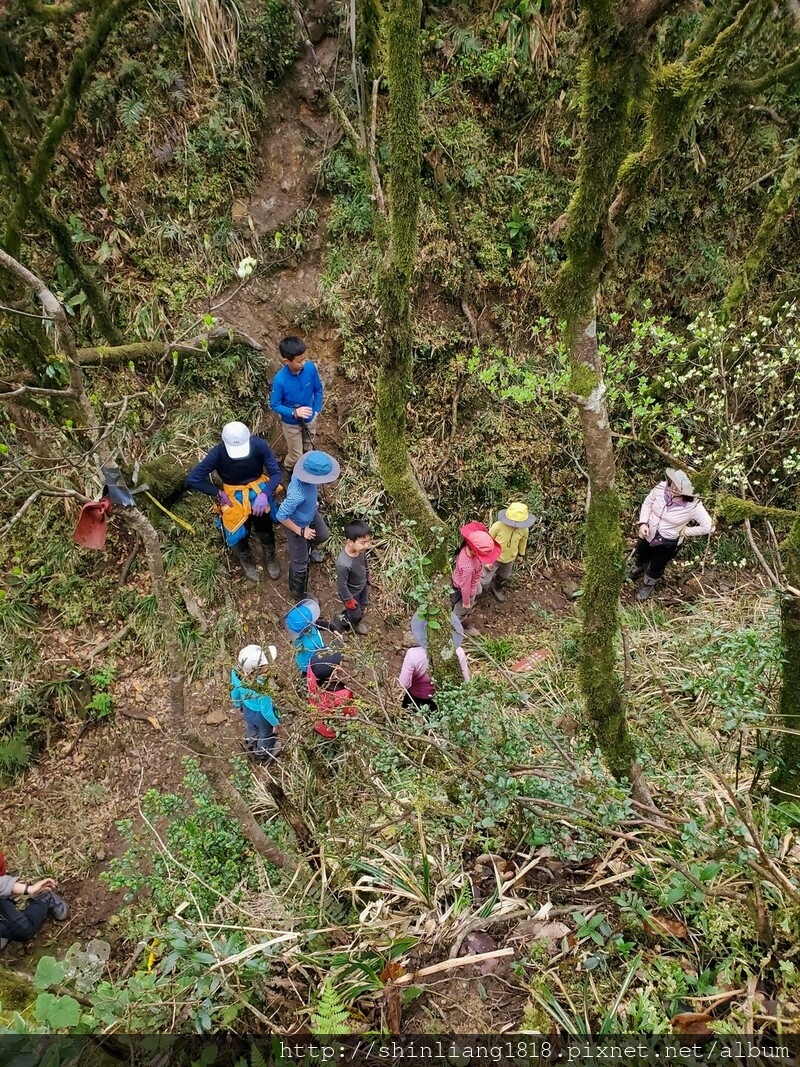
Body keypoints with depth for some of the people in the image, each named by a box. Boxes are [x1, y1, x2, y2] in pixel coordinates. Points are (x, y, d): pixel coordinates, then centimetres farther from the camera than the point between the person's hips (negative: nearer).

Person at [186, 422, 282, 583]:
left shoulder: (259, 445, -27)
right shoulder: (218, 453, -29)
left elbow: (276, 473, -19)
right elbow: (192, 479, -24)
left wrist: (265, 494, -33)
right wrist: (218, 493, -23)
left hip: (259, 493, 1)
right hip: (234, 498, -1)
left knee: (265, 531, 22)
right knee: (239, 535, 18)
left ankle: (270, 557, 53)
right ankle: (247, 562, 51)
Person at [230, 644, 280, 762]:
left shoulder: (235, 673, -29)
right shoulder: (262, 686, -45)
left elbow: (234, 693, -7)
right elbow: (266, 711, -29)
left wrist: (239, 706, 15)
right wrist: (275, 723, -8)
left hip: (247, 710, 5)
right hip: (261, 716, -5)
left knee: (251, 731, 37)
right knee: (266, 735, 30)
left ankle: (252, 750, 68)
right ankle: (263, 756, 60)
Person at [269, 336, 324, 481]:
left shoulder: (310, 368, -21)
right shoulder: (280, 380, -32)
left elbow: (318, 390, -3)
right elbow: (274, 405, -19)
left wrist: (316, 411, -5)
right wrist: (294, 412, -33)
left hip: (309, 419, 4)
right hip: (291, 423, -4)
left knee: (308, 449, 26)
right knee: (296, 456, 13)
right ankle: (290, 469, 48)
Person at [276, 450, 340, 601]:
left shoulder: (305, 471, -26)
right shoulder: (297, 495, -47)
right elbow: (281, 516, -33)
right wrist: (301, 531, -21)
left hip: (311, 514, 7)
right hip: (297, 524, -7)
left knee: (323, 535, 33)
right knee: (300, 563, 13)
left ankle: (307, 548, 66)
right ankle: (298, 593, 39)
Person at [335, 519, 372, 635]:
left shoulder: (361, 549, -24)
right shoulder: (343, 564, -45)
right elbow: (342, 584, -29)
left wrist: (367, 577, 16)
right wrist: (349, 600, -15)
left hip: (363, 585, 7)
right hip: (351, 592, -6)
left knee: (363, 606, 30)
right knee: (355, 614, 18)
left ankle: (356, 622, 59)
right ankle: (343, 619, 51)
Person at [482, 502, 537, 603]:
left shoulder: (524, 530, -24)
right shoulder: (498, 526, -35)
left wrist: (521, 554, 15)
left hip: (509, 559, 4)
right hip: (494, 558, -4)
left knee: (503, 578, 29)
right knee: (484, 581, 4)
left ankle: (496, 590, 61)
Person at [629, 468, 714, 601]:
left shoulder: (693, 506, -33)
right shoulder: (661, 488, -26)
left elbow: (708, 527, -25)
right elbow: (647, 503, -7)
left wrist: (685, 531, -18)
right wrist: (643, 523, -18)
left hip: (668, 543, -3)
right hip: (648, 534, 3)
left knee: (656, 567, 24)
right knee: (640, 558, 31)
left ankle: (647, 585, 57)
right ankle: (634, 573, 66)